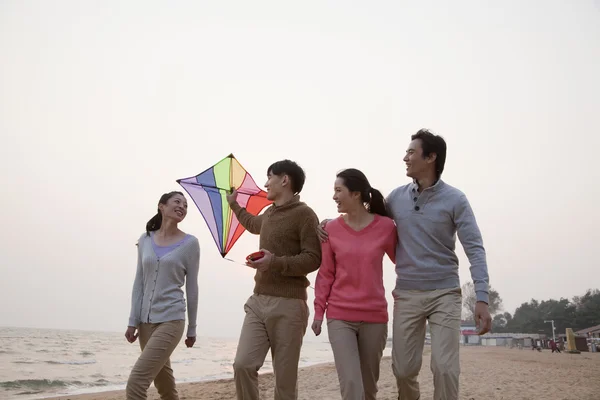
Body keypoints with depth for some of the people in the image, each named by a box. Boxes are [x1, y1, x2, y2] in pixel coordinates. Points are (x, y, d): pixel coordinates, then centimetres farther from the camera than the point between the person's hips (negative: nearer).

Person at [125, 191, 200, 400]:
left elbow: (192, 288, 0)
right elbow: (139, 283, 9)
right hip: (146, 321, 4)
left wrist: (192, 328, 3)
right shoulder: (145, 239, 7)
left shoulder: (190, 243, -2)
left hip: (171, 320, -4)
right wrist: (133, 321, 3)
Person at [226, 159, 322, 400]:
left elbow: (313, 259, -14)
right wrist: (234, 204, 51)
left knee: (285, 378, -1)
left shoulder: (304, 214, -7)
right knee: (243, 364, -7)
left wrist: (276, 262, -24)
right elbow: (253, 224, 43)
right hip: (258, 301, 7)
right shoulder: (269, 213, 18)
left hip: (288, 304, -7)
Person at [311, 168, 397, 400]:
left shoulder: (386, 226, -4)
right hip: (339, 317, 0)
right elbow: (326, 274, 5)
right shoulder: (331, 229, 0)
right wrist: (319, 311, 3)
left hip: (375, 317, 0)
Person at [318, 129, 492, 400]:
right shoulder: (397, 197, 4)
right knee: (404, 369, 8)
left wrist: (482, 298, -20)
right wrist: (330, 223, 3)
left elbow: (475, 249, -10)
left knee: (445, 368, -11)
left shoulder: (454, 199, -6)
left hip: (445, 294, -3)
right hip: (406, 294, 3)